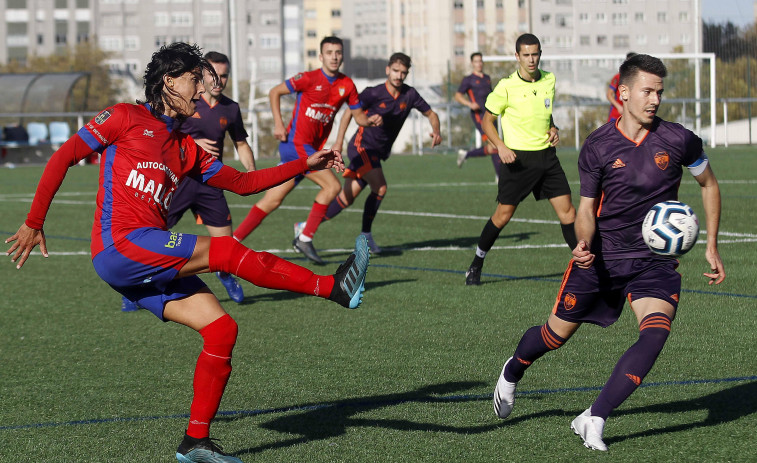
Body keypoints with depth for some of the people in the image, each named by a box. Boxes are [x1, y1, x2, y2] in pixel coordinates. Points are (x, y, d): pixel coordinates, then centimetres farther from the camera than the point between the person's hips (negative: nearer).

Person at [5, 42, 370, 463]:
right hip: (121, 245, -8)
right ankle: (333, 287, -20)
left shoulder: (187, 149, 22)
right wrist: (34, 223, -4)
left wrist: (306, 165, 18)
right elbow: (63, 158, 0)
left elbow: (243, 182, 25)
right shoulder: (127, 118, 3)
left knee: (221, 327, -4)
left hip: (152, 267, 8)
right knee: (226, 251, -20)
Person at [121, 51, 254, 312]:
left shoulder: (231, 109, 7)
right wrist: (193, 143, -23)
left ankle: (225, 275, 36)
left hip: (210, 183, 3)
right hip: (177, 179, -3)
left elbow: (241, 144, 19)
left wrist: (252, 171, 2)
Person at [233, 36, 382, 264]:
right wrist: (278, 124, -9)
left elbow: (358, 115, 12)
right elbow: (275, 92, -2)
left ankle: (232, 240, 10)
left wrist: (370, 120, -10)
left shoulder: (347, 85, 8)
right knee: (332, 185, -15)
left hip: (311, 149, 7)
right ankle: (305, 239, -8)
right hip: (296, 143, -7)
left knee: (273, 200, 7)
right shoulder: (309, 79, -9)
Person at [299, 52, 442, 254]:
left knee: (347, 198, 3)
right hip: (362, 146, -6)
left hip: (377, 154, 6)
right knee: (380, 187, -24)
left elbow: (430, 113, 12)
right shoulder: (373, 93, -13)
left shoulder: (409, 95, 1)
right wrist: (339, 142, -14)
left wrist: (436, 131, -10)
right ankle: (365, 235, -9)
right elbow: (350, 112, -7)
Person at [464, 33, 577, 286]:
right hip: (518, 157, -4)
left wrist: (553, 128, 3)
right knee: (503, 214, -1)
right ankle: (476, 266, 15)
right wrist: (501, 146, -15)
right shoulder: (507, 87, -10)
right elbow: (487, 120, -1)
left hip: (546, 154, 4)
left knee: (567, 211, -2)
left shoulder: (549, 80, 5)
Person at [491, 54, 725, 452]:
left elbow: (709, 185, 9)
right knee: (557, 333, 7)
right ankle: (511, 373, 42)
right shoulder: (597, 147, -8)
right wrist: (584, 243, -26)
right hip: (602, 256, 0)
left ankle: (593, 420, -19)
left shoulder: (678, 140, -8)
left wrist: (711, 248, 6)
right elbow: (586, 210, -3)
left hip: (655, 261, 0)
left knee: (655, 333, -25)